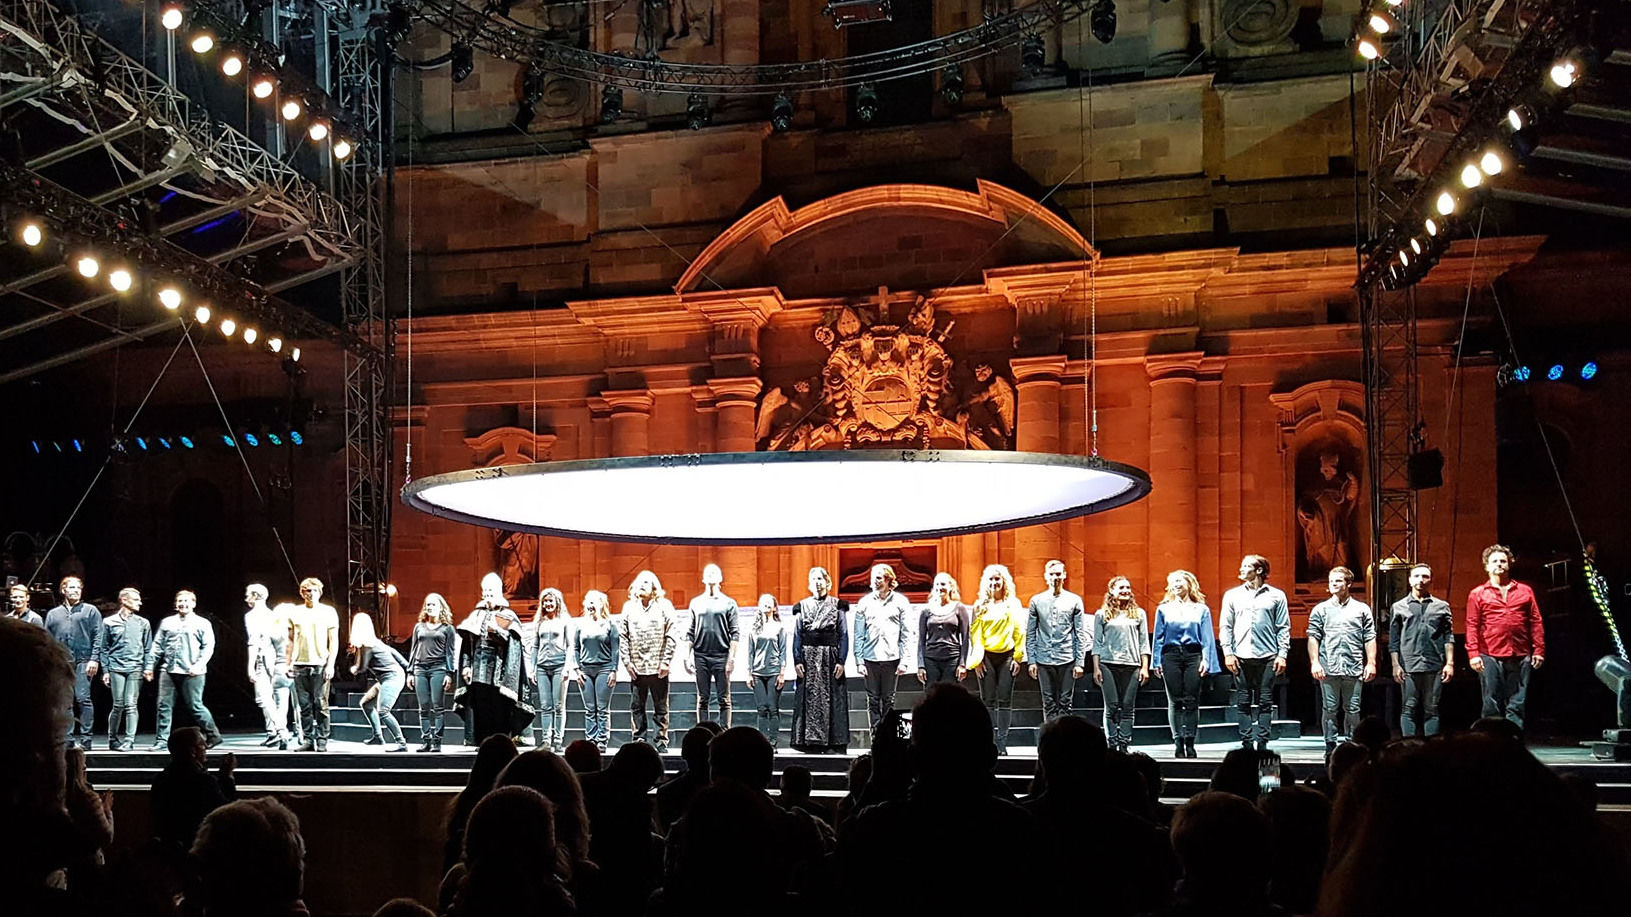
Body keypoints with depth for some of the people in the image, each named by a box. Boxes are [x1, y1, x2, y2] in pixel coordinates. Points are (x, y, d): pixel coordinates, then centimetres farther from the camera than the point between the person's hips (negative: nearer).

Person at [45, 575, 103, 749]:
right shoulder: (53, 614, 18)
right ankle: (68, 738, 5)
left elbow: (97, 637, 2)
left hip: (83, 662, -3)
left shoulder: (90, 611, 9)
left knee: (83, 699, -8)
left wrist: (94, 659, -7)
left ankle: (85, 738, -7)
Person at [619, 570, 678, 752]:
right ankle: (639, 740, 12)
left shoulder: (664, 606, 2)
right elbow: (622, 636, 7)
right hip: (636, 667, 2)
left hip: (658, 668, -2)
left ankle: (662, 741, 10)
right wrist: (627, 661, -1)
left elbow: (672, 635, -2)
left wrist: (666, 661, -7)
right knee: (636, 707, 4)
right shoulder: (629, 607, 8)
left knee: (661, 707, 4)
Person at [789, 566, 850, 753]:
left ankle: (835, 744, -2)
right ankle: (811, 741, 2)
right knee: (809, 699, -1)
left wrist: (841, 661, -6)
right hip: (808, 658, 2)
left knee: (832, 699, -4)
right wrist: (797, 661, -1)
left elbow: (844, 635, 3)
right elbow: (797, 635, 10)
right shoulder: (802, 606, 11)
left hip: (830, 657, -2)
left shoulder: (837, 605, 6)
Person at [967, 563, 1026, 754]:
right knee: (987, 700, 0)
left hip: (1007, 656, 0)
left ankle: (1002, 742, 1)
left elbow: (1019, 632, 6)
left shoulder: (1013, 605, 8)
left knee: (1005, 700, -1)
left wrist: (1018, 657, -1)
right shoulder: (981, 606, 7)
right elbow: (975, 633, 4)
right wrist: (977, 659, -4)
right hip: (987, 656, 0)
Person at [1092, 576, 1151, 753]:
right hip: (1108, 664, -1)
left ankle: (1125, 744, 2)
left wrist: (1145, 667, 4)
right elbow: (1097, 643, 8)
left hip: (1131, 665, 1)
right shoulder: (1102, 614, 8)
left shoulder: (1139, 613, 12)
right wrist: (1096, 668, 1)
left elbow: (1144, 642, 11)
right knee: (1112, 706, -3)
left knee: (1128, 707, -1)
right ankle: (1113, 744, 0)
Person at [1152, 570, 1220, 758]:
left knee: (1191, 701, -4)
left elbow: (1207, 638, 7)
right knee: (1175, 701, -1)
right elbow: (1158, 637, 11)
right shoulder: (1164, 609, 12)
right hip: (1171, 655, 1)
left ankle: (1190, 743, 1)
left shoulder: (1201, 609, 10)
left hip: (1193, 655, -1)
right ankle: (1178, 743, 3)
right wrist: (1156, 662, 4)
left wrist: (1206, 660, -3)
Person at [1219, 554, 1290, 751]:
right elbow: (1225, 626, 9)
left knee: (1265, 702, 0)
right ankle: (1246, 742, 6)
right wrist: (1227, 653, -1)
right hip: (1240, 657, 1)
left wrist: (1282, 654, -3)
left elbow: (1283, 628, 6)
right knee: (1243, 702, 2)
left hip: (1267, 656, -1)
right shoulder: (1232, 595, 11)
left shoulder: (1276, 596, 7)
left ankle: (1263, 743, 3)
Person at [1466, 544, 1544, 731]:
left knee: (1517, 705, 2)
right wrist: (1473, 654, -7)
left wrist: (1538, 650, 3)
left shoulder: (1525, 591, 13)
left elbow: (1536, 622, 11)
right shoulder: (1478, 594, 8)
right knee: (1492, 705, 0)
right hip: (1490, 657, -2)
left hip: (1520, 657, 2)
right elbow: (1472, 625, 2)